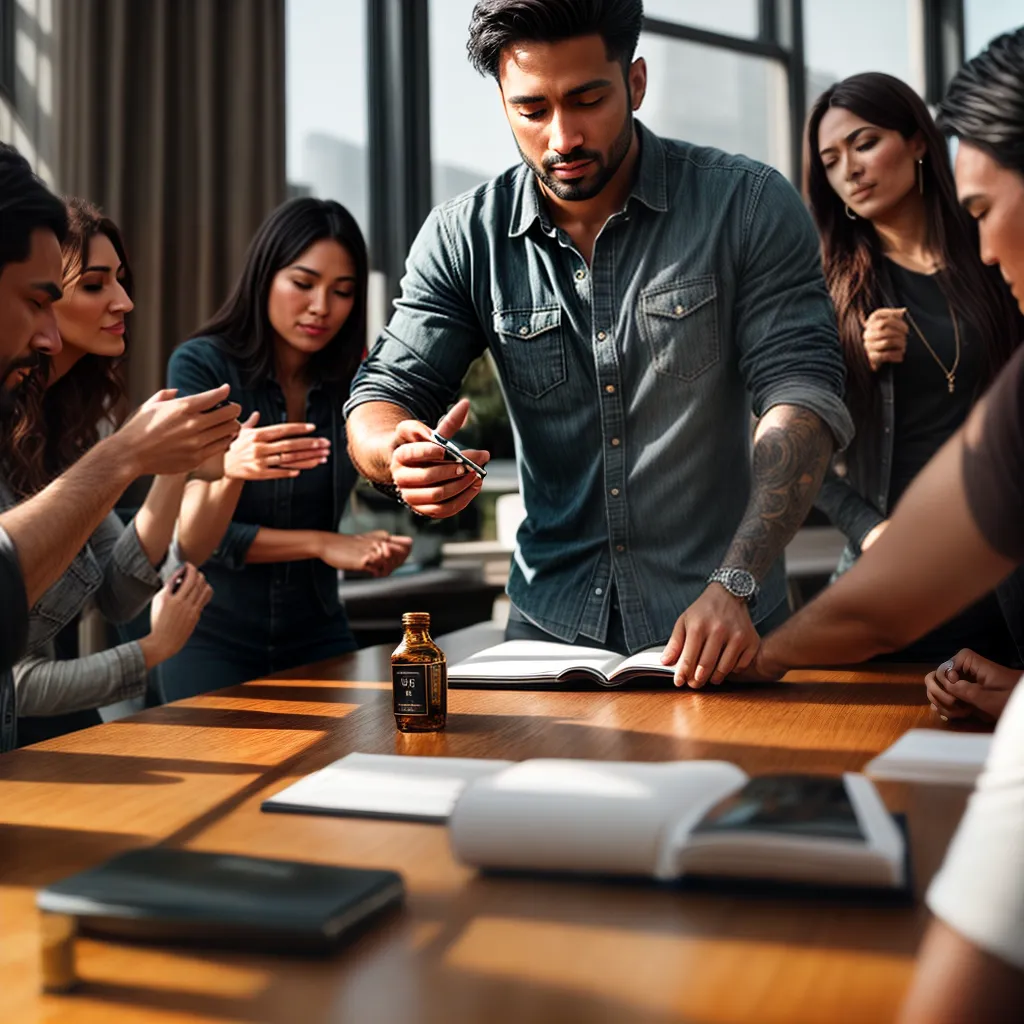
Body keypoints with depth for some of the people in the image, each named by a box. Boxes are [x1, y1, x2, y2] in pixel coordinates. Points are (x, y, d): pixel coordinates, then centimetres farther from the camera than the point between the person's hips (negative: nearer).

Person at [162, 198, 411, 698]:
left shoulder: (350, 383, -2)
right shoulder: (201, 365, -12)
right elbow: (195, 540, -16)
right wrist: (324, 545, -20)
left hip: (315, 636, 3)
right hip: (212, 636, -3)